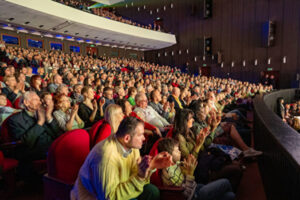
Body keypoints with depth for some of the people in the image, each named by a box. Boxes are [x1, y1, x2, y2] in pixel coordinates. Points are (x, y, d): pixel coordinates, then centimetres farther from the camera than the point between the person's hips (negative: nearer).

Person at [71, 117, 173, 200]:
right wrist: (140, 177, -37)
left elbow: (134, 175, -4)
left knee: (152, 191, -5)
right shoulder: (107, 155, -33)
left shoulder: (131, 146, -9)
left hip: (116, 190, 7)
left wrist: (151, 166, -21)